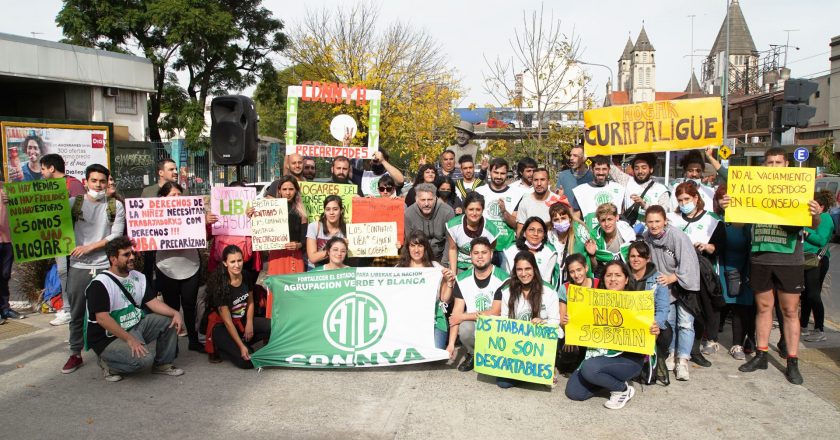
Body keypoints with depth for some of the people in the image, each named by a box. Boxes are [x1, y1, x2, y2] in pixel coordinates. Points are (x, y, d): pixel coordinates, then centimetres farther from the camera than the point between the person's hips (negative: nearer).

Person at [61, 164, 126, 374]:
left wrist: (89, 247, -10)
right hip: (78, 267, 1)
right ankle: (75, 353, 21)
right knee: (77, 313, 9)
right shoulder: (73, 203, 5)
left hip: (106, 266, -1)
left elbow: (116, 236, -4)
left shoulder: (116, 206, 3)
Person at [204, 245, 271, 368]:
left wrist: (249, 323, -8)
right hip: (222, 326, -6)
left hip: (242, 321, 6)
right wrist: (241, 346, -25)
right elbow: (227, 321, -22)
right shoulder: (220, 285, -24)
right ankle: (218, 349, 4)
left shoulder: (246, 277, -7)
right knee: (247, 361, -23)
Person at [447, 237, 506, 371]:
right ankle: (472, 354, 3)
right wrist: (451, 344, -13)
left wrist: (463, 317, -12)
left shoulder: (502, 278, -14)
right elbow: (457, 311, -4)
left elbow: (495, 313, -15)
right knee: (465, 328, -31)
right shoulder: (462, 279, -1)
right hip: (473, 323, 3)